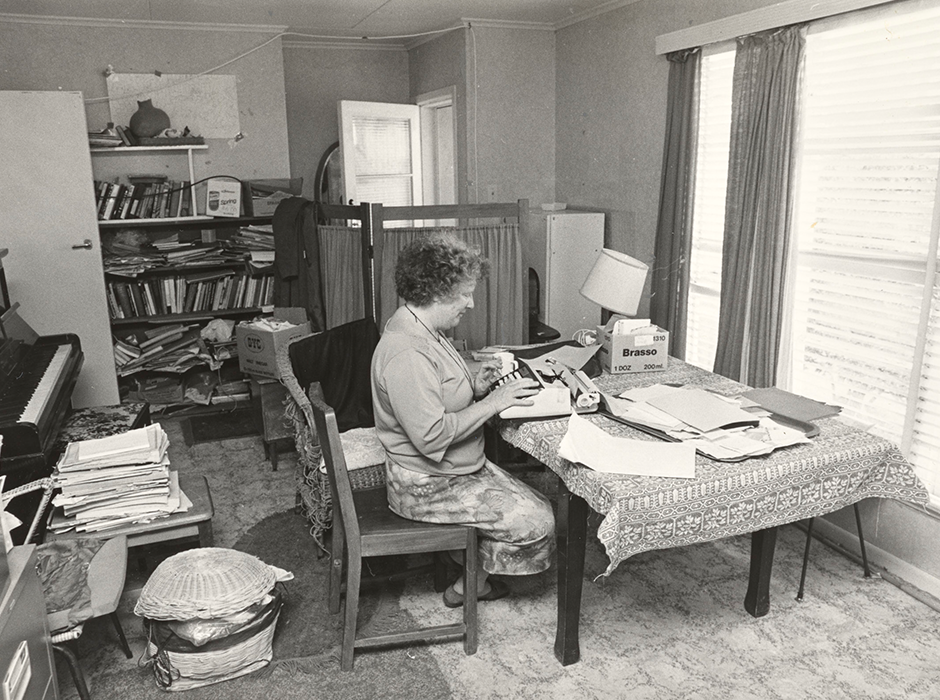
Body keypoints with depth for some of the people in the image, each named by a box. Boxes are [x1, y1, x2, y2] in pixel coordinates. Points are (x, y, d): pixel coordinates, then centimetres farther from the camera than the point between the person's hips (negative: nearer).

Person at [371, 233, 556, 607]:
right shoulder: (406, 352, -29)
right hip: (427, 486, -10)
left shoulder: (423, 331, 5)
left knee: (535, 505, 12)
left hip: (457, 469, 10)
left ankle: (473, 576, 27)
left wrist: (475, 386, 1)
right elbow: (431, 437, -31)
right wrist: (493, 402, -24)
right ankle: (471, 586, 15)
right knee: (536, 522, -8)